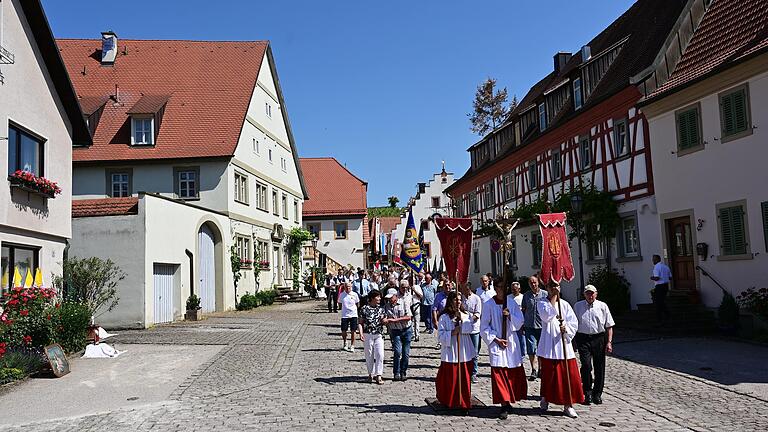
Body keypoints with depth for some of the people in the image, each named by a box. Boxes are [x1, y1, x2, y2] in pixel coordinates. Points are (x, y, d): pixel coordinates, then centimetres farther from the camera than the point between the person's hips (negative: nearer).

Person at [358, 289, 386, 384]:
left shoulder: (381, 309, 9)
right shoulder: (365, 309, -2)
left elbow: (383, 322, 14)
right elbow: (360, 322, 0)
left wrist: (383, 320, -10)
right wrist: (361, 334, -12)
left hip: (379, 335, 2)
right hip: (367, 335, -2)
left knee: (380, 355, -9)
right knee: (369, 355, 6)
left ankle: (378, 376, -6)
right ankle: (371, 374, 21)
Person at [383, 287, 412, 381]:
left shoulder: (404, 303, -7)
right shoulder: (386, 306, 1)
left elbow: (408, 317, -13)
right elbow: (385, 317, -5)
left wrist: (395, 319, -21)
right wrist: (385, 320, -30)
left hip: (406, 330, 0)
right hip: (395, 331, 1)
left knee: (406, 353, 3)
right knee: (397, 351, -14)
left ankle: (403, 373, 17)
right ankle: (396, 373, -3)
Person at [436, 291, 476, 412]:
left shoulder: (466, 316, 8)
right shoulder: (444, 317, -2)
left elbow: (470, 327, -9)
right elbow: (440, 335, -6)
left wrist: (462, 319, -17)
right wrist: (452, 332, -15)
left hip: (464, 353, 3)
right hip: (450, 353, -2)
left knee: (464, 380, 4)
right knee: (450, 380, 4)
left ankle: (464, 403, 13)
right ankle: (449, 403, 21)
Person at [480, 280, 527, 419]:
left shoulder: (512, 302, 4)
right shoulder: (488, 305, -4)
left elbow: (520, 321, 2)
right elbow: (484, 327, -2)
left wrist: (510, 316, -16)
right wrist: (496, 339, -9)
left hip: (511, 342, 3)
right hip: (496, 343, -3)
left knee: (515, 373, 5)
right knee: (499, 374, -5)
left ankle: (508, 402, 21)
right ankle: (504, 405, 2)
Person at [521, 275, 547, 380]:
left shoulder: (545, 294, 2)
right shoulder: (526, 296, 6)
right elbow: (523, 310, 12)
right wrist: (522, 325, 10)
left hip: (542, 327, -1)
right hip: (530, 326, 1)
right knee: (531, 350, -4)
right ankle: (534, 371, 2)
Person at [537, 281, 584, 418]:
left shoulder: (564, 304, 7)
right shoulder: (541, 303, 0)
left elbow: (574, 322, 3)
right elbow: (546, 316, -20)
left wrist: (566, 328, -18)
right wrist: (553, 297, -15)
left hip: (564, 344, 2)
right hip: (548, 345, -2)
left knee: (568, 375, 0)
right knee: (548, 375, 6)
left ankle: (568, 405, 9)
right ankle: (545, 398, 28)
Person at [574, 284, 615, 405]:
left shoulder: (602, 306, 5)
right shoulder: (577, 306, 7)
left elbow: (609, 326, 5)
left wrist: (609, 342, -3)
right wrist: (574, 341, 7)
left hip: (599, 338, 1)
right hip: (583, 339, -1)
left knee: (599, 368, 5)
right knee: (586, 365, -11)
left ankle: (597, 394, 18)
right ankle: (587, 393, 2)